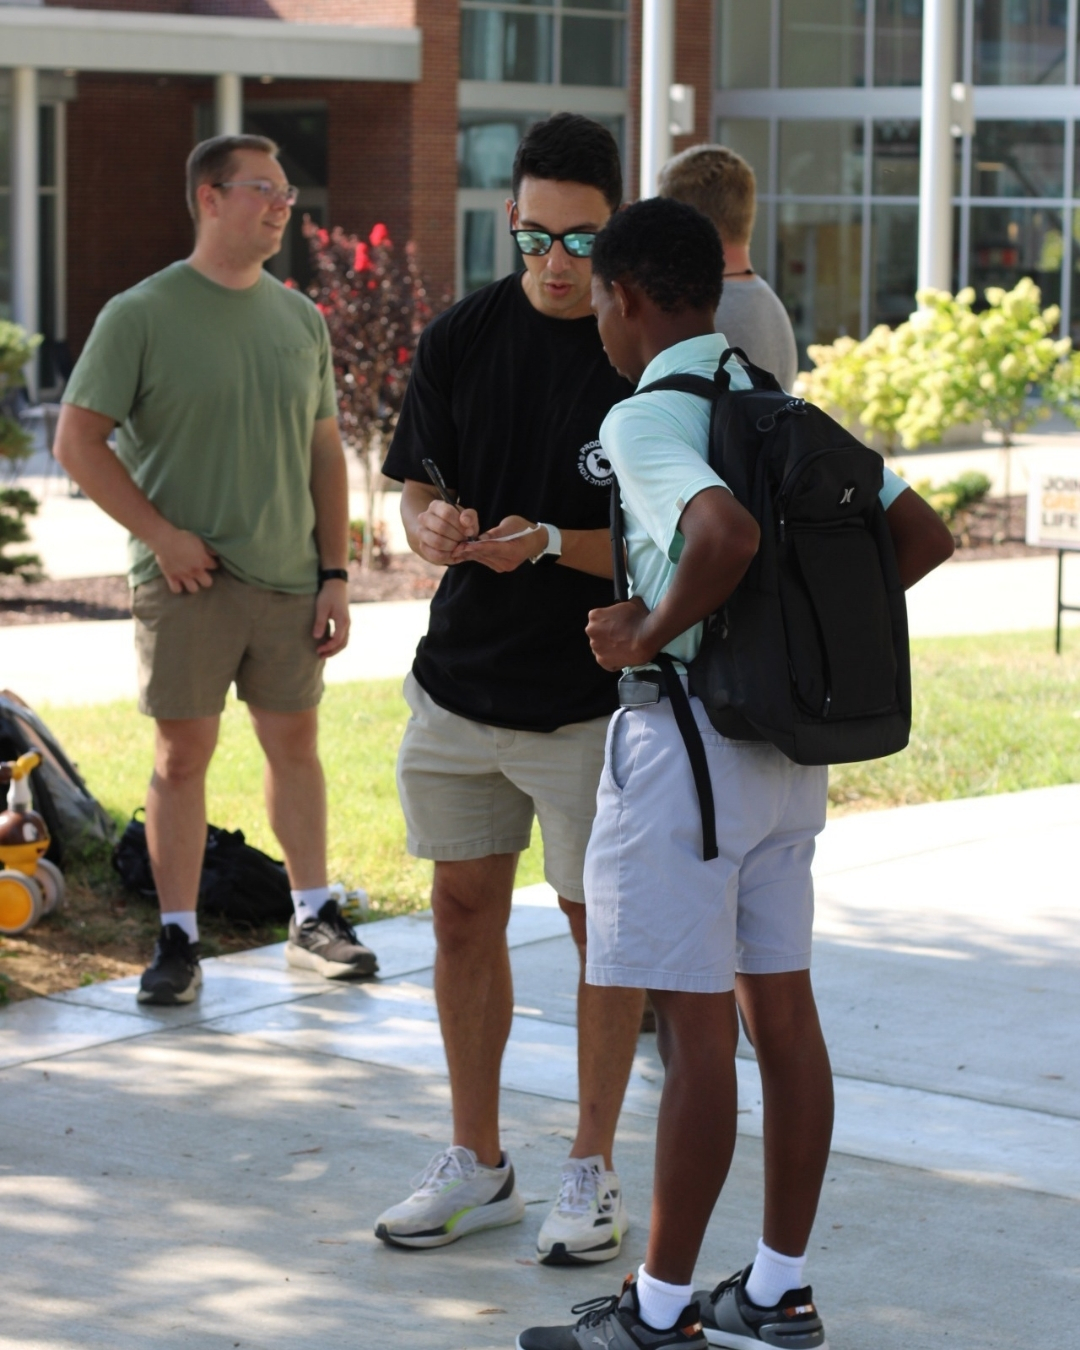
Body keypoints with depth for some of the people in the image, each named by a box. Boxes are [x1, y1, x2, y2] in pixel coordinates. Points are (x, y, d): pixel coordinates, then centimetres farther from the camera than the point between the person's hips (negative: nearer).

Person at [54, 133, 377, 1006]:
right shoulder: (142, 315, -5)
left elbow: (325, 452, 14)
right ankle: (179, 940, 7)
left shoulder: (301, 320, 10)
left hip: (289, 577, 4)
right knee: (183, 755, 0)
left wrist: (335, 576, 8)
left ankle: (314, 918, 23)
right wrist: (160, 532, -12)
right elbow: (78, 442, -5)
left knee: (296, 744, 11)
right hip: (187, 576, -4)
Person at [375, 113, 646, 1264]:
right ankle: (476, 1163, 24)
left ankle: (591, 1170, 19)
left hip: (595, 694, -4)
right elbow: (417, 494, 8)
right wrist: (434, 526, -15)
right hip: (460, 682, 4)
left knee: (602, 920, 5)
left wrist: (549, 543, -25)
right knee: (464, 912, 10)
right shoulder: (461, 339, 1)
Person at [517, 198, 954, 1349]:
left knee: (695, 1027, -3)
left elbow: (728, 533, -33)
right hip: (788, 737, 8)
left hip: (688, 734, -8)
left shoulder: (644, 419, -14)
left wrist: (652, 633, -18)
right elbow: (923, 537, 10)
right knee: (782, 1010, 12)